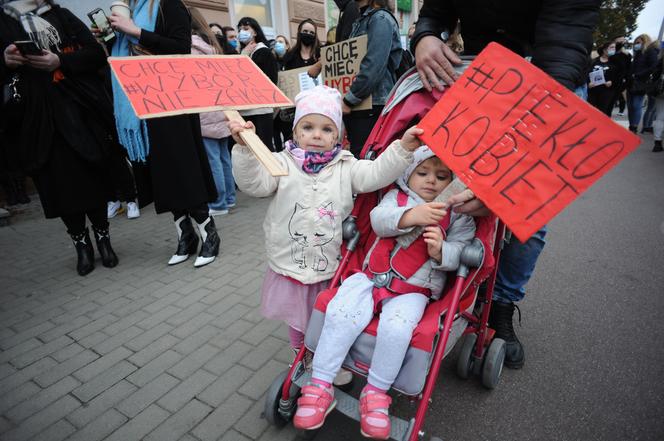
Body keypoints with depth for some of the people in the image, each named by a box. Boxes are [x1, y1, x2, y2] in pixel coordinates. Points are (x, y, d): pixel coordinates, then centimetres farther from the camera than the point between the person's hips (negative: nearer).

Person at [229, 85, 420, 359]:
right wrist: (244, 148, -33)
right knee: (298, 322, 23)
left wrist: (403, 148, -30)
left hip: (332, 268, 0)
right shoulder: (283, 163, -6)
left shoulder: (345, 167, -3)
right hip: (290, 267, 0)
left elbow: (375, 174, -16)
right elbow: (253, 183, -18)